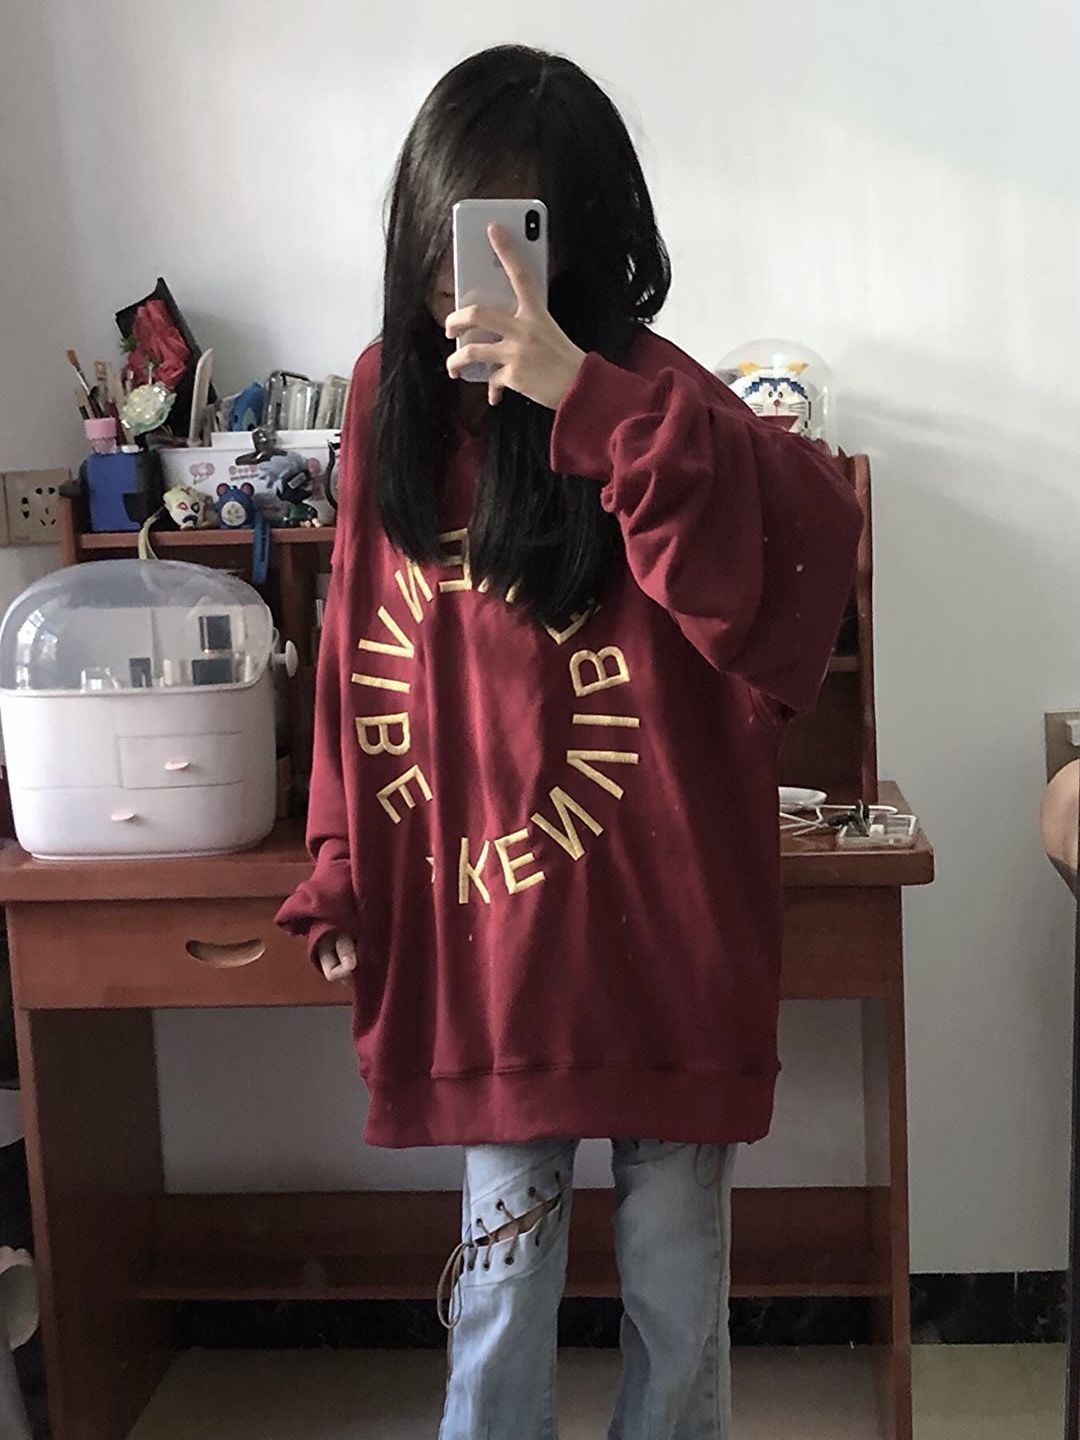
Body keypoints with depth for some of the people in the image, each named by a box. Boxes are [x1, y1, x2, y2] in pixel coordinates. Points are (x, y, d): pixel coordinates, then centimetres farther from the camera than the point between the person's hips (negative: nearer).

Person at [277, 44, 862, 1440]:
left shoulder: (641, 402, -13)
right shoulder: (392, 394, 0)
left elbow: (812, 534, -34)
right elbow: (359, 659, 7)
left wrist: (577, 392, -40)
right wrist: (342, 875, 9)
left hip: (657, 933, -2)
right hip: (480, 940, 3)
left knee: (675, 1279, 16)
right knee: (499, 1274, 17)